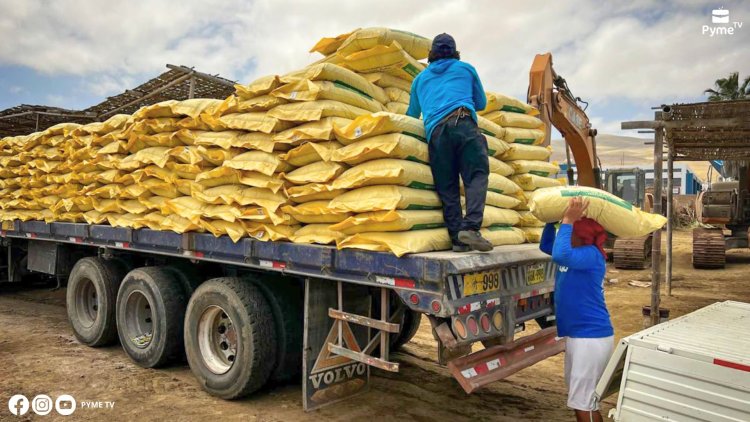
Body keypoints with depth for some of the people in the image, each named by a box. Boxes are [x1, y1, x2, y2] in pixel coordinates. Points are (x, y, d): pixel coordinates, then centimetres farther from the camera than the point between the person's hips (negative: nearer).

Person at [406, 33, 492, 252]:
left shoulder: (420, 78, 31)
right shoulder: (465, 68, 26)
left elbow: (412, 114, 41)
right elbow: (482, 103, 36)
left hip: (435, 131, 2)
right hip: (463, 123, -2)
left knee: (447, 187, 3)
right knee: (476, 175, -6)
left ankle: (458, 238, -5)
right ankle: (471, 227, -26)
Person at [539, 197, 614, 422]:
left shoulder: (591, 255, -19)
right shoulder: (576, 252, 8)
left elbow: (560, 256, -37)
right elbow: (546, 245, 23)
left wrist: (568, 220, -30)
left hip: (592, 336, -10)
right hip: (575, 334, 10)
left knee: (583, 402, -3)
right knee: (578, 398, 21)